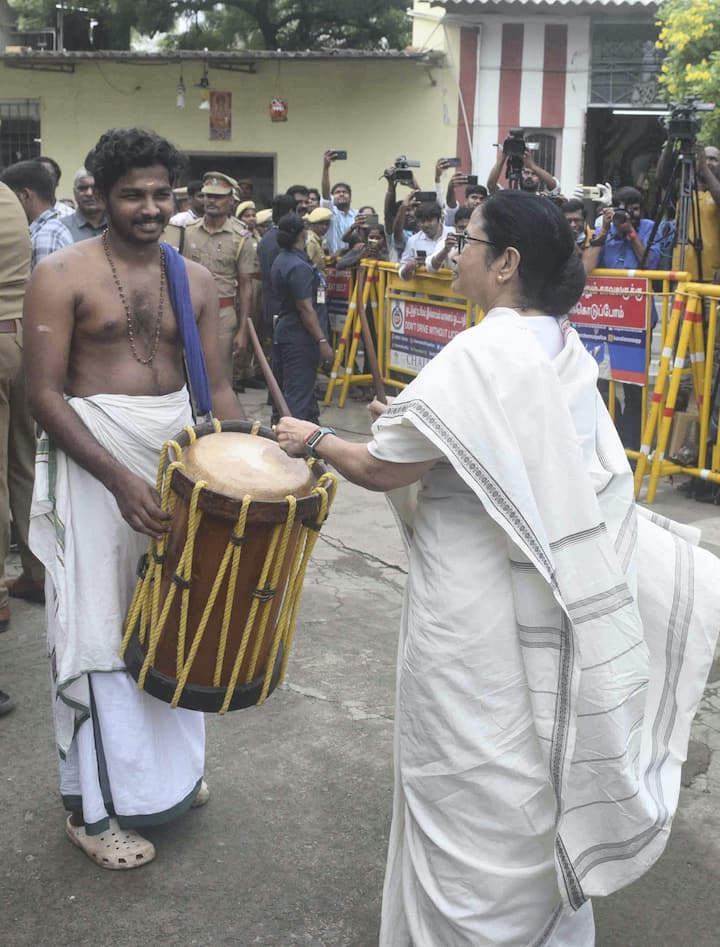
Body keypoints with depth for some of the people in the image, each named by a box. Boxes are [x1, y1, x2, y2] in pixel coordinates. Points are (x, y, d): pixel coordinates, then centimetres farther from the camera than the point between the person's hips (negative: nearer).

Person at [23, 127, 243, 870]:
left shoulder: (193, 280, 6)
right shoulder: (63, 276, -10)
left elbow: (215, 385, 7)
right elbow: (44, 394, -15)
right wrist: (121, 479, -25)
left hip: (179, 452, 6)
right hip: (93, 461, -5)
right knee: (99, 632, 2)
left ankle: (164, 769, 36)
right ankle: (93, 807, 17)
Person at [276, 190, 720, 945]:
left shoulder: (479, 357, -22)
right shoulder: (565, 351, 4)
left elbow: (383, 470, -19)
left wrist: (315, 440, -1)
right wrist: (416, 423, 16)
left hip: (478, 603, -9)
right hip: (549, 592, 9)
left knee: (473, 785, 8)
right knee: (531, 771, 23)